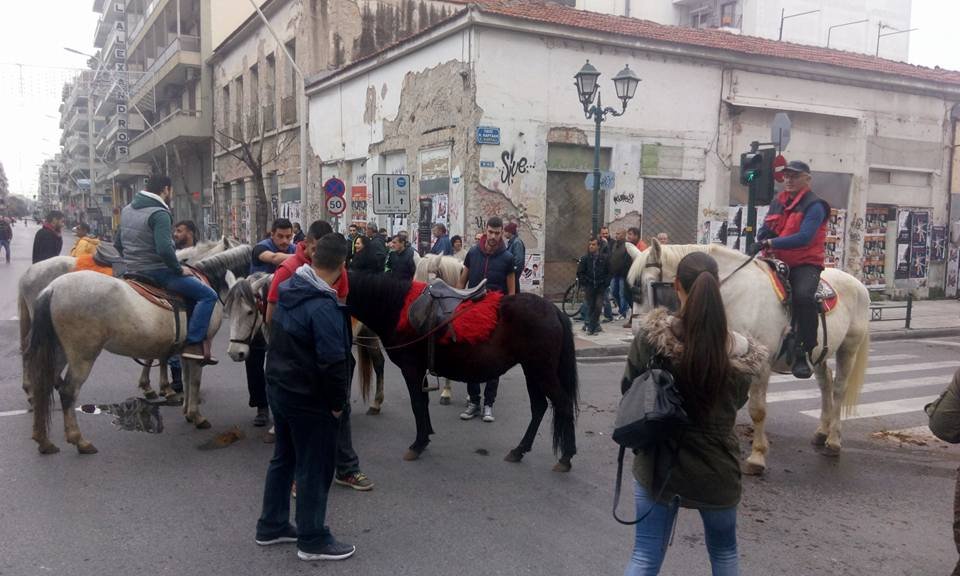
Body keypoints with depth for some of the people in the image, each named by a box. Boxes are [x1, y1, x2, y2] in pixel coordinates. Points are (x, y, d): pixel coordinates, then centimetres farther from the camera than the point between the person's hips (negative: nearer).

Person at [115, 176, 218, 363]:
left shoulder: (127, 209, 12)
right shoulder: (159, 213, -18)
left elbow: (118, 243, 21)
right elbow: (165, 249, -30)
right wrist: (179, 269, -17)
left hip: (133, 271, 9)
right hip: (157, 271, -9)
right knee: (208, 295, -9)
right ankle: (194, 344, -17)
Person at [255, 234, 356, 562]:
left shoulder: (289, 290, 2)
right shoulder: (324, 307, -25)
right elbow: (333, 362, -25)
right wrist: (338, 403, -14)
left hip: (278, 386, 9)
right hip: (309, 398, -9)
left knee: (283, 458, 21)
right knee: (314, 467, 5)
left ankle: (271, 526, 33)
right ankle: (313, 540, 17)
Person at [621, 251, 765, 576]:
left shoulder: (651, 336, -18)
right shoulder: (740, 352, -14)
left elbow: (628, 389, -3)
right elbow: (736, 403, 4)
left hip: (657, 463, -1)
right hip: (715, 468, 1)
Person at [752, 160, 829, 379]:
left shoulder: (814, 205, -6)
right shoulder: (777, 202, 16)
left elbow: (804, 237, -19)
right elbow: (766, 230, 20)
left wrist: (771, 243, -24)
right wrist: (760, 243, -5)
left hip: (805, 264, -7)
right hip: (777, 262, 7)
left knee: (803, 295, -34)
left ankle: (804, 354, -24)